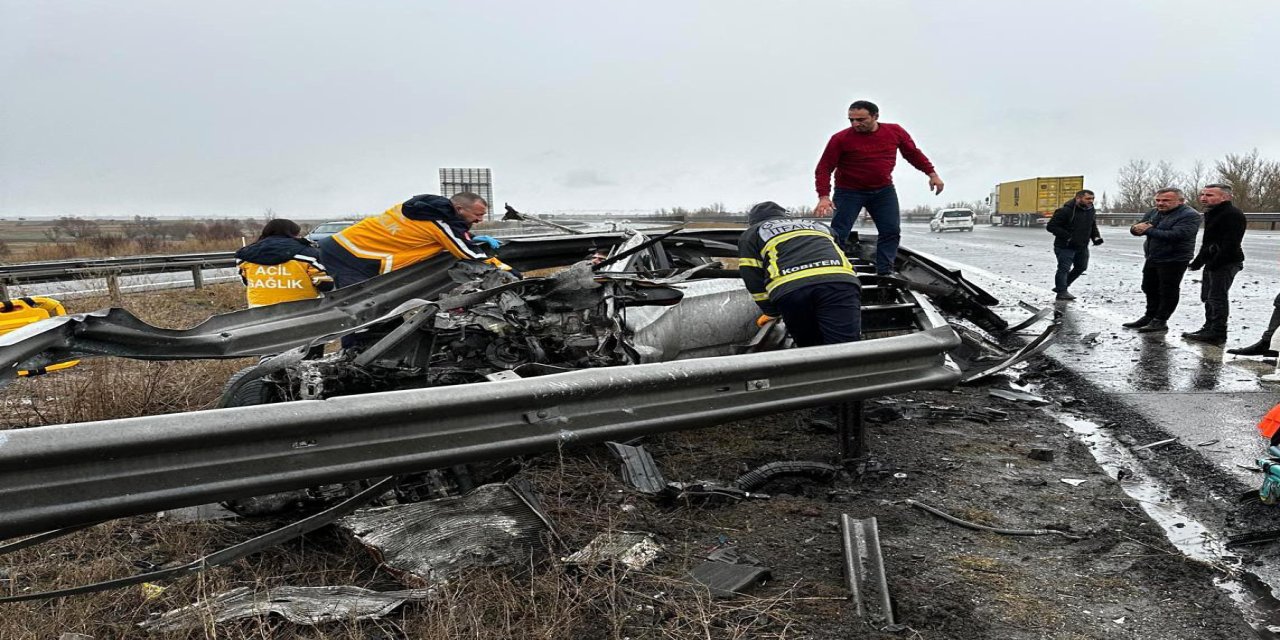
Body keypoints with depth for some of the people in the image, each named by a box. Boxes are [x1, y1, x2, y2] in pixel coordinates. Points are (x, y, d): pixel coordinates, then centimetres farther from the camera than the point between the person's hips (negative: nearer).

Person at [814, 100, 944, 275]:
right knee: (838, 234, -10)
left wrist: (931, 173, 6)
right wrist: (824, 196, -26)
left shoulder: (895, 132, -4)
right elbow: (824, 168, -14)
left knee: (891, 232, -1)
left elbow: (913, 153, 11)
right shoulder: (840, 139, -15)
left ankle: (885, 272, 6)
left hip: (884, 190, 4)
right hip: (849, 192, -3)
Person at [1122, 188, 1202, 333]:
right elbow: (1134, 229, 8)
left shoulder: (1190, 216, -13)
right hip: (1152, 259, 8)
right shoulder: (1154, 213, 10)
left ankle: (1160, 321, 7)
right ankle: (1149, 317, 28)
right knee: (1149, 289, 16)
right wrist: (1137, 227, -17)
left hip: (1174, 260, -8)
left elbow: (1175, 235, -27)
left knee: (1168, 292, 1)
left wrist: (1148, 230, -20)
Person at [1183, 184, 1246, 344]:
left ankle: (1217, 334, -5)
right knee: (1208, 297, 16)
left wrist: (1215, 263, -25)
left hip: (1225, 263, -11)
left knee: (1217, 297, -9)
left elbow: (1231, 243, -23)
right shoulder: (1211, 214, 18)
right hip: (1212, 263, 11)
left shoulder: (1233, 214, -15)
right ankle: (1209, 328, 26)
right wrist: (1198, 260, 20)